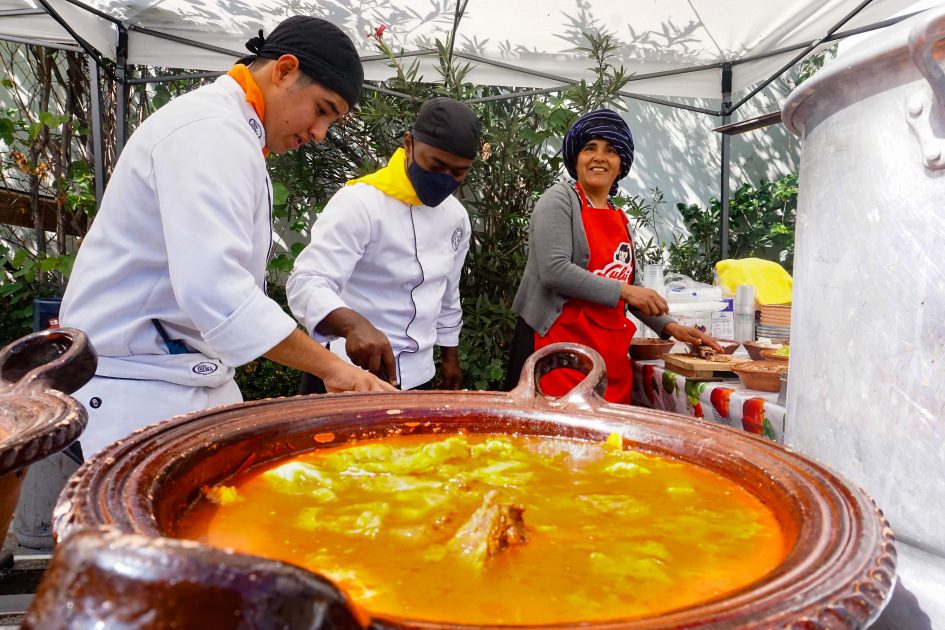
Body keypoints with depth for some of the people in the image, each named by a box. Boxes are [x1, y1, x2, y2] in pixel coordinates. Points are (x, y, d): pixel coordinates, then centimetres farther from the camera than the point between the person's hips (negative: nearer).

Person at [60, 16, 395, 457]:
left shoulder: (231, 129, 14)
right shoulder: (211, 130, -19)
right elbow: (212, 286, -32)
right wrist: (332, 368, -29)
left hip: (195, 378, 10)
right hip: (137, 386, -10)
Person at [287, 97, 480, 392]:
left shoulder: (456, 216, 5)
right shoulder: (360, 203, -18)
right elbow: (308, 283, -27)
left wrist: (450, 356, 19)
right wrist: (354, 324, -45)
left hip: (416, 376, 6)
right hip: (351, 375, -6)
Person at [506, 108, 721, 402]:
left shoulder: (621, 219, 16)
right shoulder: (560, 200, -4)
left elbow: (632, 285, 22)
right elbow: (555, 271, -17)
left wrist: (670, 326, 11)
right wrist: (622, 290, -14)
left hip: (611, 351, 7)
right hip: (559, 342, -6)